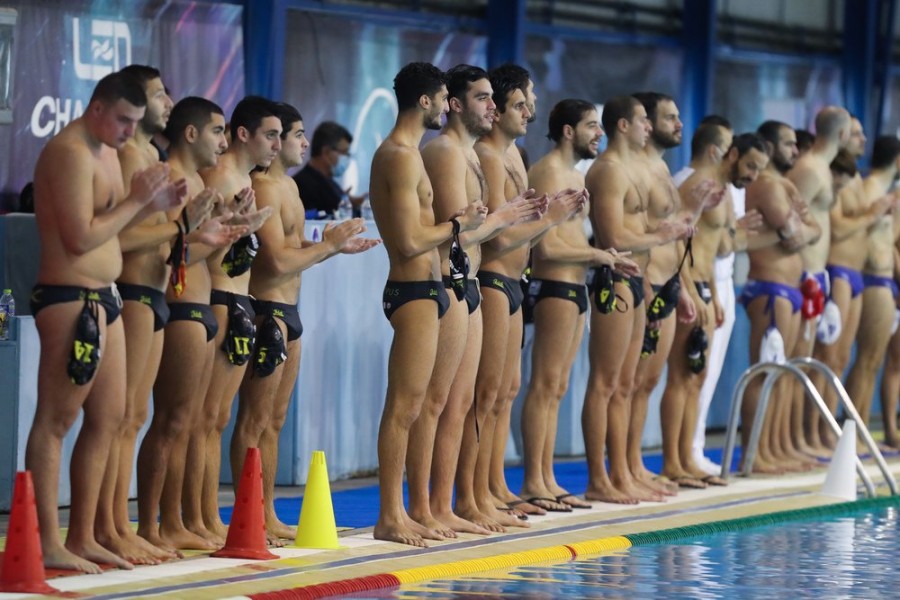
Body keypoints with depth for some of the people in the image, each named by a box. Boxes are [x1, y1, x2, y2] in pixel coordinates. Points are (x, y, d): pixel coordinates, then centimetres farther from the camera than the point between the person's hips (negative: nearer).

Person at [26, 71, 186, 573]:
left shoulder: (106, 152, 17)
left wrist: (154, 205, 7)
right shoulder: (71, 152, -15)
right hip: (70, 298, -10)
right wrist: (137, 199, -14)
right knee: (55, 421, -7)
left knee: (109, 419, 12)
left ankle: (83, 537, 18)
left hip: (104, 297, 10)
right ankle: (48, 544, -7)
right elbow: (81, 236, -21)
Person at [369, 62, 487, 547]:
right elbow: (411, 241, -20)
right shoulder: (402, 156, -15)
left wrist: (463, 220, 15)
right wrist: (459, 224, -7)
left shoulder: (397, 153, 18)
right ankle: (389, 518, -10)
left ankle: (396, 513, 14)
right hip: (415, 290, -11)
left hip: (420, 289, 11)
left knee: (406, 407, 11)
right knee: (404, 407, -10)